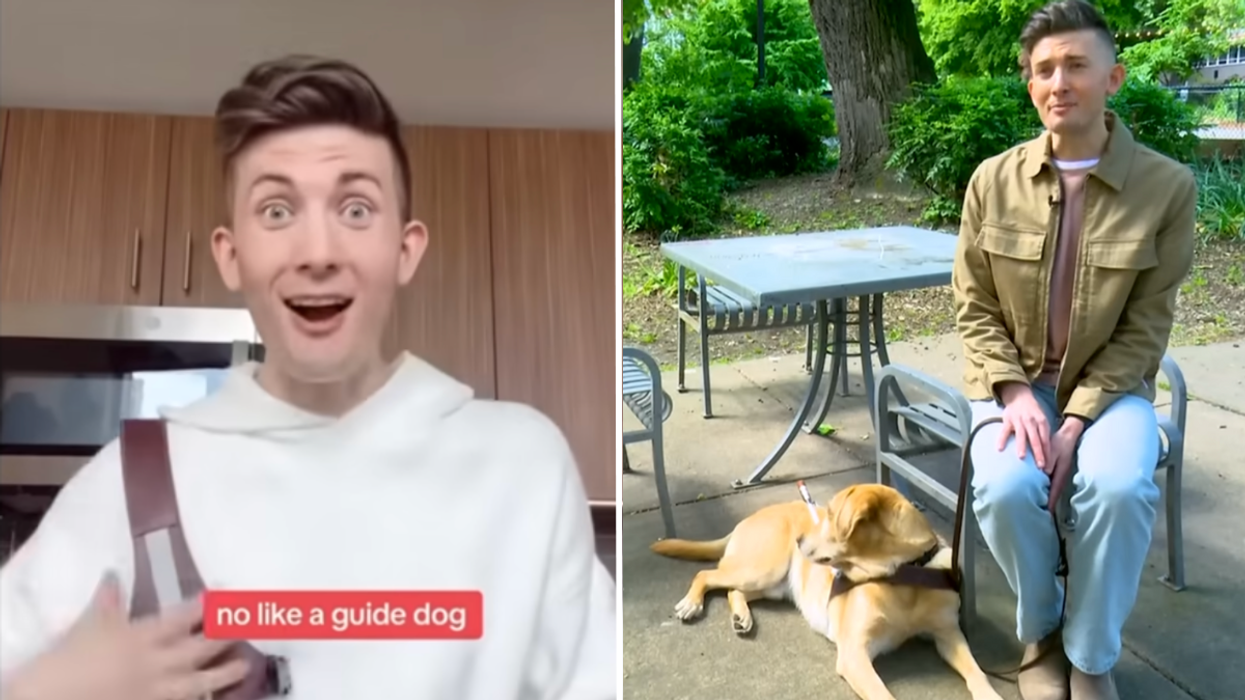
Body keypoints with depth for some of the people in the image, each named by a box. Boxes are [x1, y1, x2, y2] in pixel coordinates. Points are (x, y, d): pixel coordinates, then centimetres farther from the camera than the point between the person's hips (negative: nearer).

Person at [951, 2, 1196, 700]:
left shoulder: (1168, 185, -9)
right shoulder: (993, 180, -4)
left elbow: (1143, 330, -7)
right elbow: (975, 310, 1)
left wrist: (1078, 420, -18)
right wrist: (1016, 394, -16)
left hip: (1111, 384, -1)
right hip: (1016, 382, 1)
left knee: (1121, 488, -31)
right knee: (1006, 488, -28)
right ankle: (1041, 631, 5)